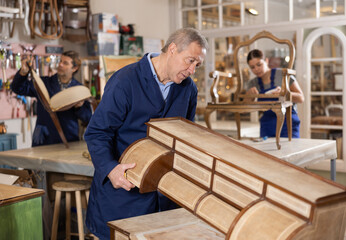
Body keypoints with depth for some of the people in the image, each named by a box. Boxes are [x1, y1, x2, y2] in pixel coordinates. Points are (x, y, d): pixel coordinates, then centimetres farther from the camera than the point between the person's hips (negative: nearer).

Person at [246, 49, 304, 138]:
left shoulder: (282, 74, -4)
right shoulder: (253, 83, 8)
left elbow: (301, 98, -4)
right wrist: (249, 95, -17)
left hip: (288, 124, -3)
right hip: (266, 126, 4)